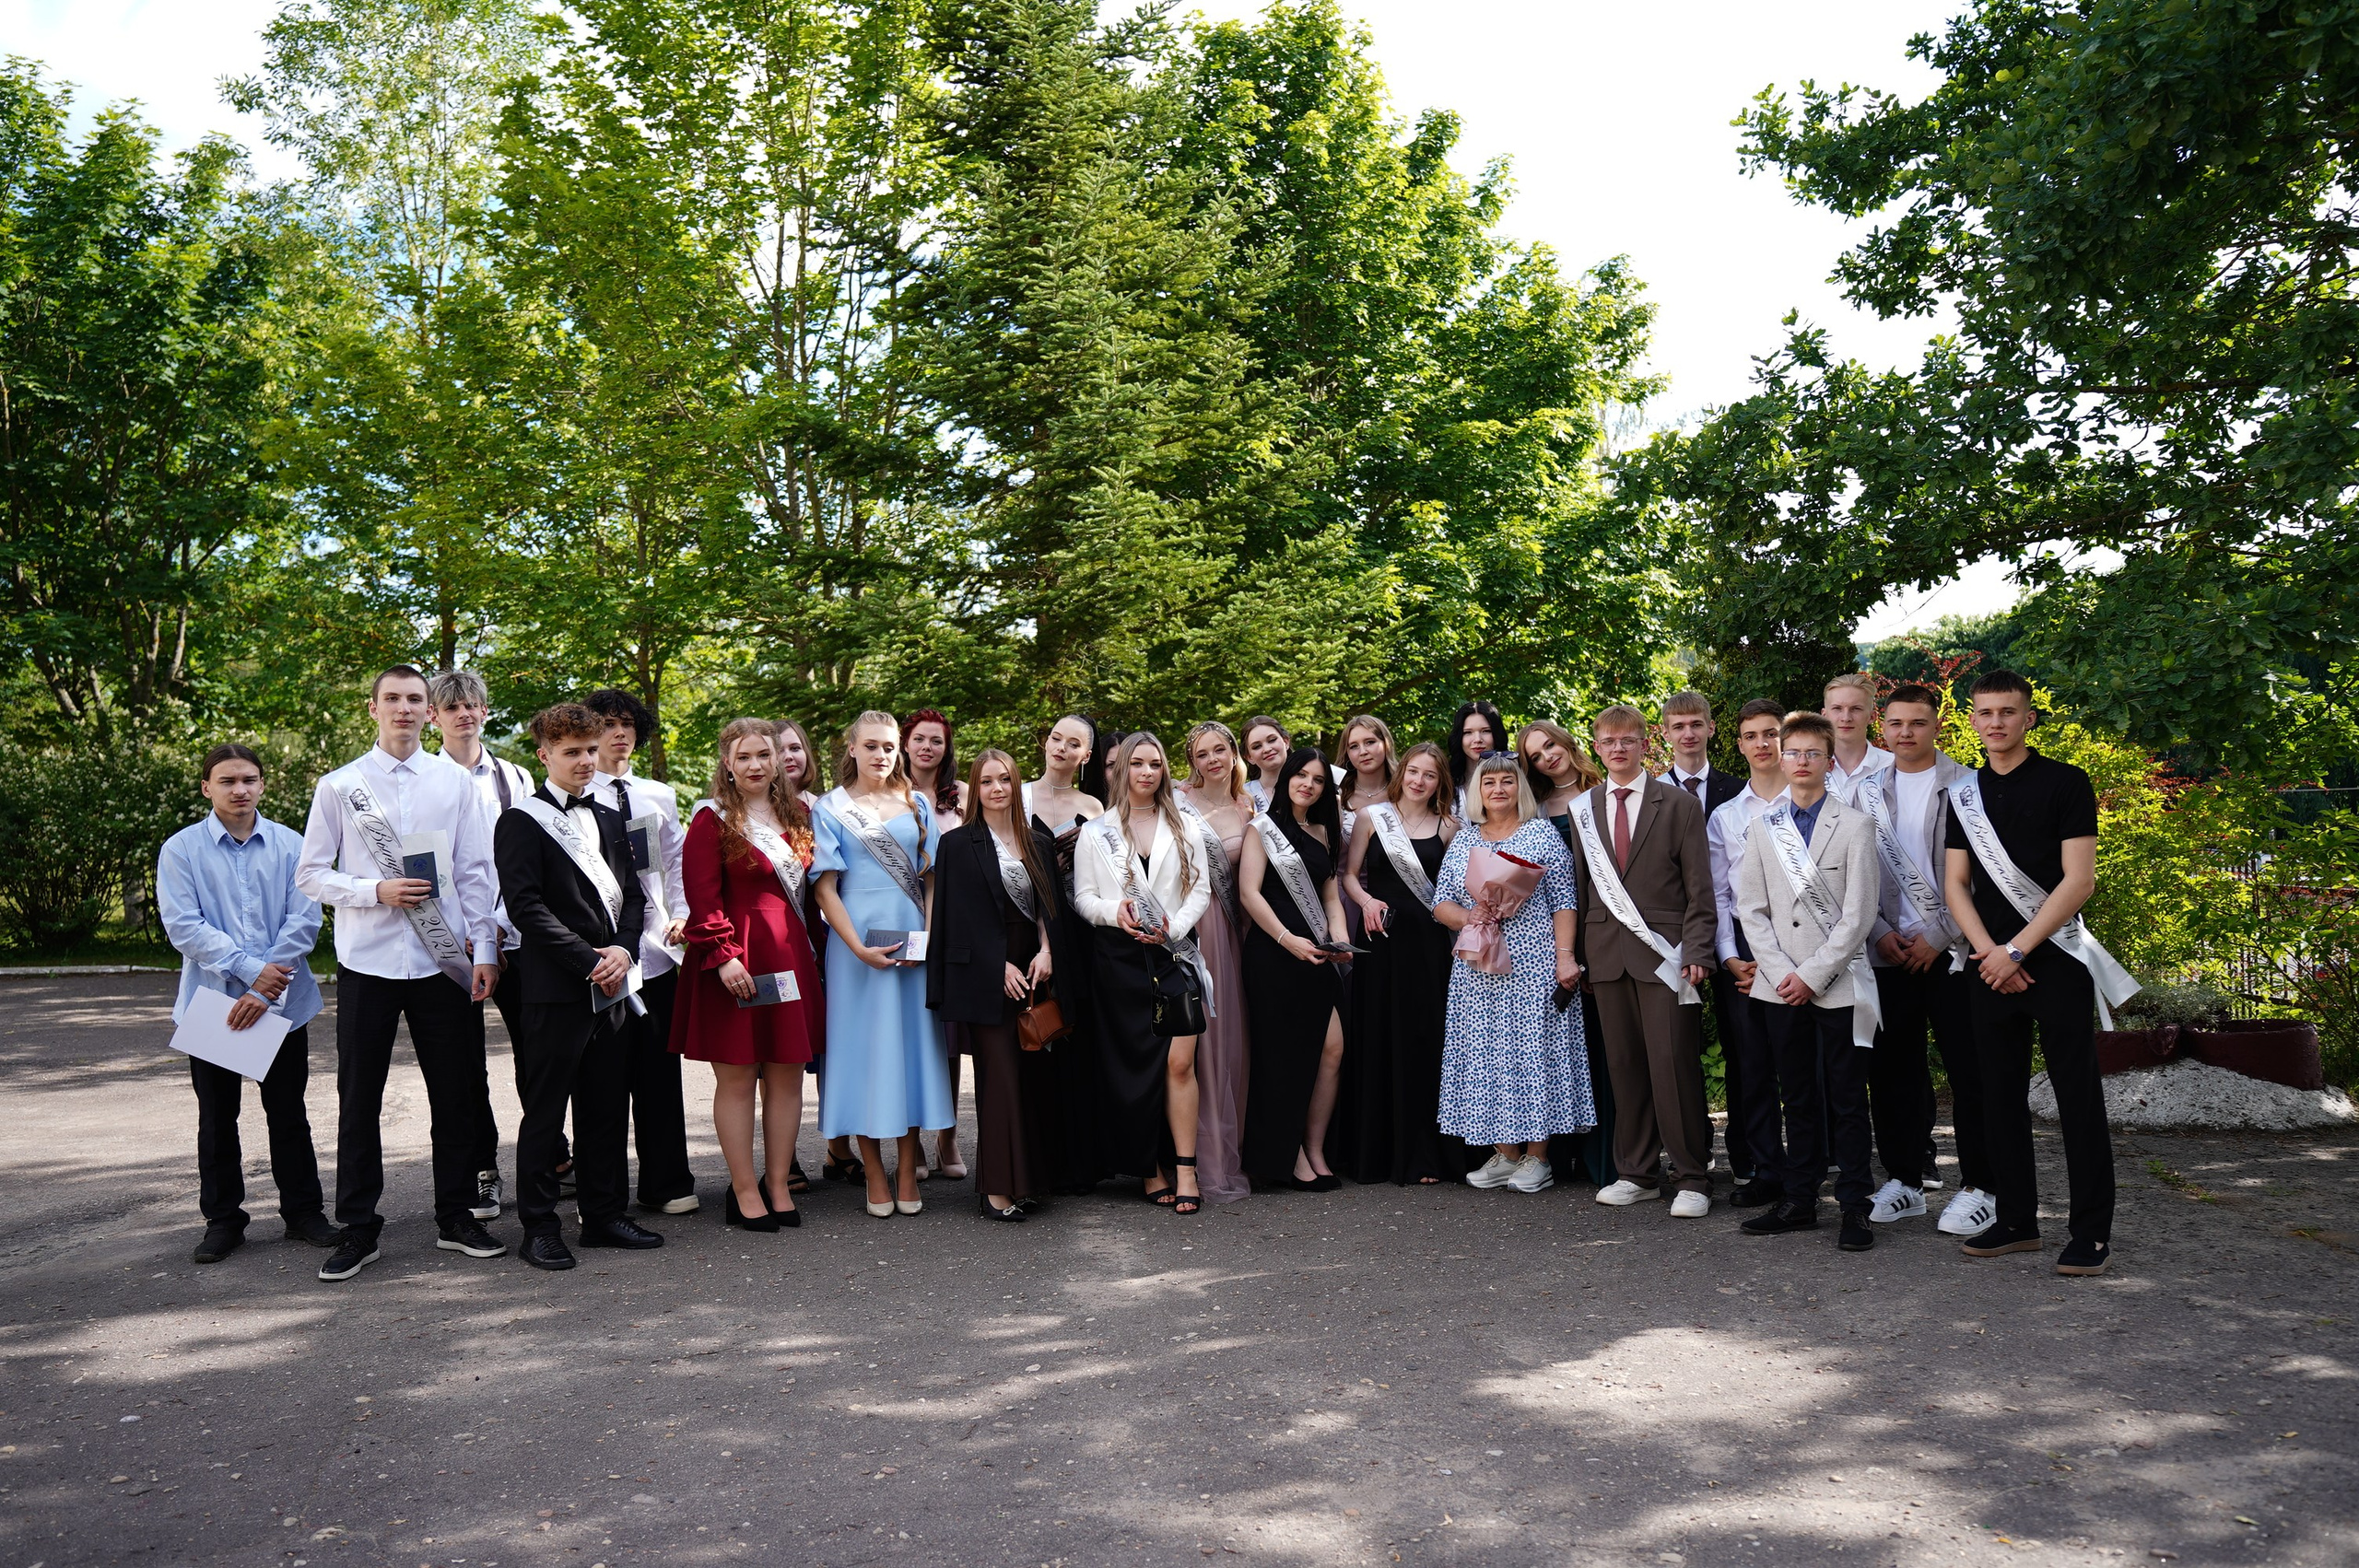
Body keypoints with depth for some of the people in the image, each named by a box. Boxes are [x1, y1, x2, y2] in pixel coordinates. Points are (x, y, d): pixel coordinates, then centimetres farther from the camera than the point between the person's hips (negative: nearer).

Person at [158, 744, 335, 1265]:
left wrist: (263, 992, -13)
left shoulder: (290, 846, -1)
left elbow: (304, 922, -6)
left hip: (283, 1004, 0)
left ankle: (303, 1211, 20)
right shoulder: (181, 850, -2)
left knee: (288, 1114, 9)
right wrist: (251, 970, -17)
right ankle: (223, 1219, 22)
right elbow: (184, 928, -9)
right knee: (217, 1119, 10)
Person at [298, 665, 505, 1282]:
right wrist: (376, 891, -13)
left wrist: (484, 949, 0)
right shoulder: (339, 786, 3)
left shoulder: (455, 781, 6)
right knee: (359, 1098, 6)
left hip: (445, 958, 1)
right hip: (368, 959, -1)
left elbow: (476, 872, 6)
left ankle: (456, 1215, 20)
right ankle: (358, 1228, 17)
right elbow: (311, 874, 3)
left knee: (458, 1092, 6)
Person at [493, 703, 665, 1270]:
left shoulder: (610, 820, 17)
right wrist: (590, 961, -15)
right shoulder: (521, 822, -3)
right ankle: (539, 1226, 10)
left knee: (608, 1107, 11)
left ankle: (605, 1214, 21)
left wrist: (623, 951, -4)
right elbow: (525, 907, -12)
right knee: (545, 1111, 1)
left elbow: (633, 895, 15)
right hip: (555, 989, -6)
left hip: (612, 986, 6)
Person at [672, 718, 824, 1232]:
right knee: (736, 1077, 1)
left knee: (787, 1074, 7)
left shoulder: (796, 814, 14)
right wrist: (723, 955, -18)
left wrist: (814, 947, 12)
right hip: (736, 963, -5)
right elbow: (702, 898, -10)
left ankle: (779, 1185, 16)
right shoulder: (712, 820, -4)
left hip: (790, 958, 6)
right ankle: (745, 1192, 9)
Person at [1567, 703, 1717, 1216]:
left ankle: (1691, 1178, 4)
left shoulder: (1679, 804, 3)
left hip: (1663, 952, -3)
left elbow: (1699, 888, 0)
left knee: (1674, 1064, -6)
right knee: (1624, 1064, 7)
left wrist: (1696, 952, -9)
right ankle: (1634, 1172, 18)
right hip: (1607, 955, 4)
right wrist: (1574, 952, 7)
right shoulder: (1583, 809, 13)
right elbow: (1580, 883, 13)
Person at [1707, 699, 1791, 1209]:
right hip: (1739, 951, 3)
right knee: (1749, 1063, 3)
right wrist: (1728, 956, 1)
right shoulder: (1724, 817, 14)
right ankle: (1761, 1171, 11)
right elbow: (1718, 894, 13)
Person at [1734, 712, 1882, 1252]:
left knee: (1847, 1100, 1)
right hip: (1780, 986, 4)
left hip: (1839, 984, -3)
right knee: (1797, 1098, 11)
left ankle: (1854, 1206, 9)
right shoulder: (1763, 828, 10)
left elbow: (1858, 914, -7)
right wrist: (1780, 973, -5)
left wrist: (1812, 975, -11)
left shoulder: (1855, 826, -1)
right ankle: (1799, 1200, 19)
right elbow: (1751, 909, 7)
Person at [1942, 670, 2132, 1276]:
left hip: (2055, 961, -4)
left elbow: (2079, 879, -8)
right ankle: (2017, 1220, 18)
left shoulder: (2065, 782, -2)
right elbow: (1956, 883, 9)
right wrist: (1988, 951, -7)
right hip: (1990, 965, 5)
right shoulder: (1964, 794, 12)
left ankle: (2092, 1231, 5)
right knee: (2001, 1095, 8)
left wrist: (2016, 949, -13)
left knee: (2078, 1096, -2)